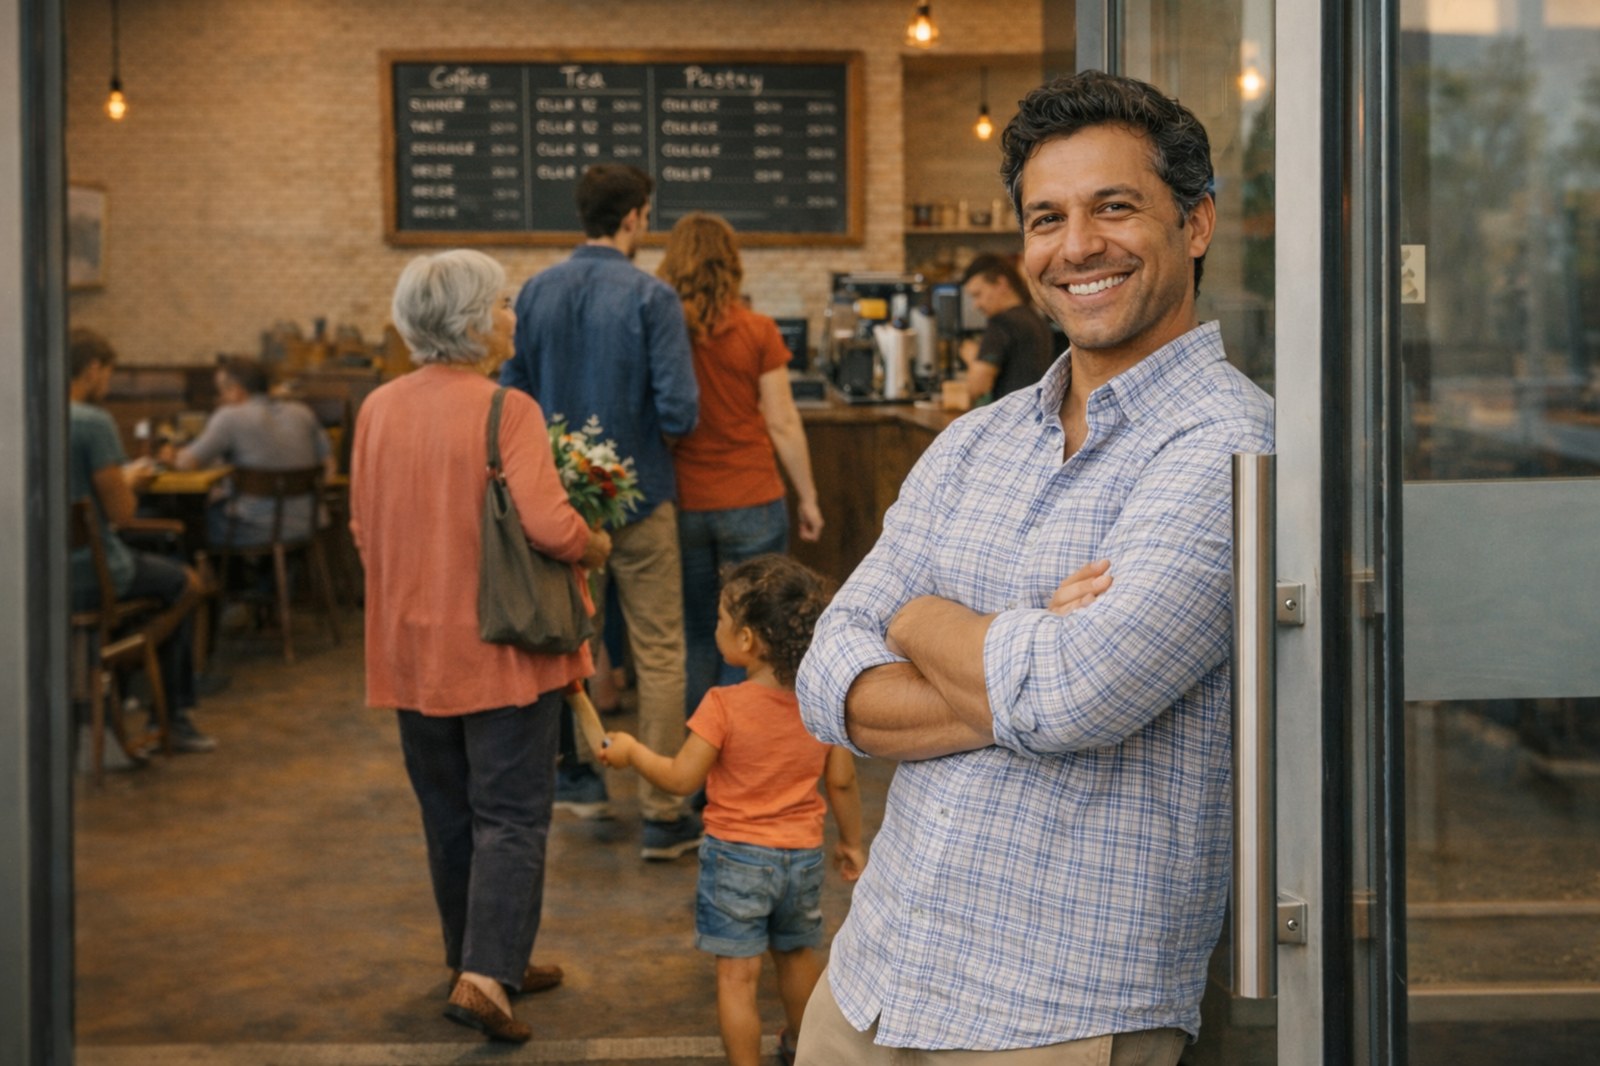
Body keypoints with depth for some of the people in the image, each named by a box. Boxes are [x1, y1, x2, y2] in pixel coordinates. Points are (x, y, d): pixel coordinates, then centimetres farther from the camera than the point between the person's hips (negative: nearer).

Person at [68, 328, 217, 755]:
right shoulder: (94, 422, -18)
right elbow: (120, 512, -15)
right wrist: (130, 479, 4)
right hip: (89, 575, -8)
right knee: (187, 583, 20)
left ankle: (173, 718, 32)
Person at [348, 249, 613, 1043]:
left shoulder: (378, 410, 2)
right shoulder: (506, 411, -17)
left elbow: (363, 530, 11)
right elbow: (549, 525, -23)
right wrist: (598, 547, -3)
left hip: (411, 647, 6)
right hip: (499, 648, -6)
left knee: (448, 813, 17)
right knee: (511, 815, 2)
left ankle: (487, 958, 30)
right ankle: (484, 976, -6)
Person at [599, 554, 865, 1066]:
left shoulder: (724, 706, -20)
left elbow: (680, 778, -15)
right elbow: (842, 781, 0)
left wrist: (631, 750, 2)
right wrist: (851, 841, 14)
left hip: (735, 856, -5)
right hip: (802, 855, 5)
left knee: (737, 974, 3)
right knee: (797, 956, 26)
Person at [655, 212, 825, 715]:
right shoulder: (757, 333, -6)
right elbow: (782, 424, -4)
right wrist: (808, 498, 6)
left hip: (681, 504, 2)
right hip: (750, 503, -2)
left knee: (693, 635, 12)